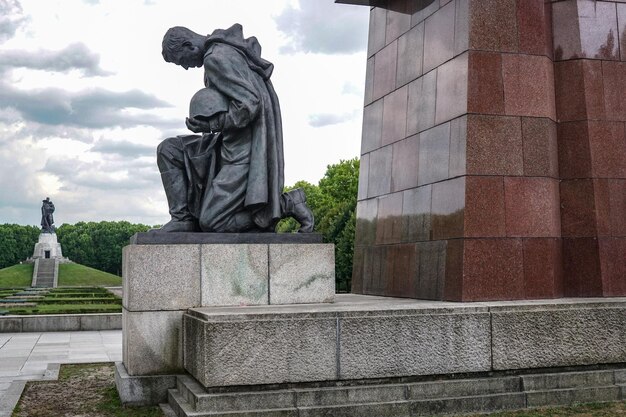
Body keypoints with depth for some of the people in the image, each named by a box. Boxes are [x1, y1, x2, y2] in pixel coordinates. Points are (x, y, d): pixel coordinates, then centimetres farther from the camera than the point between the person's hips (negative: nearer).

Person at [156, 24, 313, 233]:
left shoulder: (216, 58, -15)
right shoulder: (227, 49, 16)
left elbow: (250, 104, -25)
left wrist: (213, 124, -13)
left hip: (245, 151, -10)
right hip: (233, 145, 10)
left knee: (212, 222, -9)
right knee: (169, 150, 10)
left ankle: (288, 203, -2)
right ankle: (183, 218, 7)